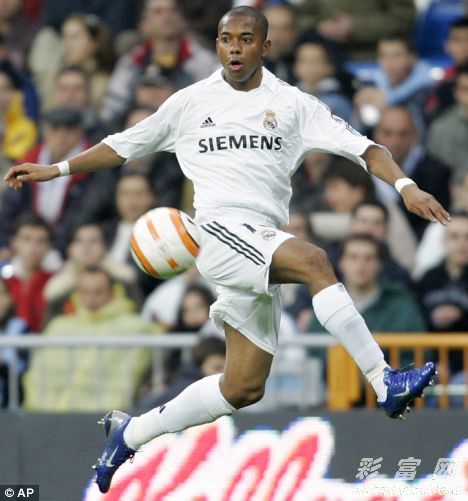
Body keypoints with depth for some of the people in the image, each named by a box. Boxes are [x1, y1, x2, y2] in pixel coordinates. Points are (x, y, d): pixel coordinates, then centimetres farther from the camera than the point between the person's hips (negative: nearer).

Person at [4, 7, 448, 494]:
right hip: (218, 229, -4)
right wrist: (55, 170, 22)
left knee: (244, 388, 3)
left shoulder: (292, 104, 13)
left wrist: (405, 185, -11)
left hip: (262, 245, 4)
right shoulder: (191, 102, 13)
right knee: (314, 261, -32)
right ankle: (385, 383, -38)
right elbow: (124, 145, 24)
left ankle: (130, 433, 21)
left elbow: (360, 147, 5)